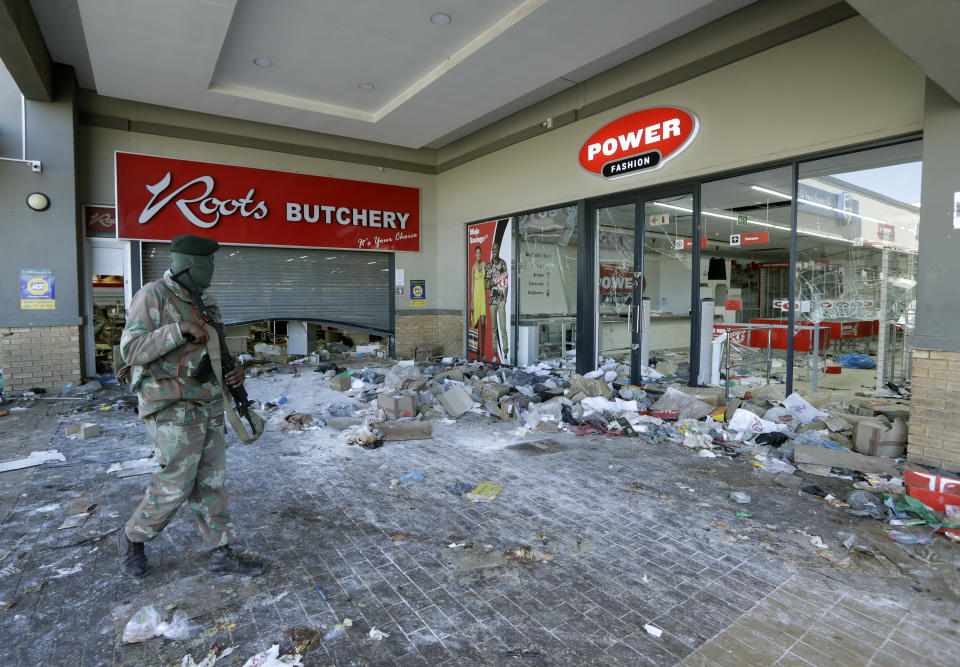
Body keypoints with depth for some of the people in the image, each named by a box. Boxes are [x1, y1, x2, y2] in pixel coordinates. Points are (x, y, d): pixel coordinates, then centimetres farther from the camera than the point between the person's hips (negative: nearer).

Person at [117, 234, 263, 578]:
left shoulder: (206, 301, 11)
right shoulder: (153, 296, -11)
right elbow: (131, 350, -18)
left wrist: (236, 368, 0)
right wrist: (180, 329, -25)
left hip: (209, 408, 7)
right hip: (174, 411, -7)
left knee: (212, 483, 11)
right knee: (174, 486, 3)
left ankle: (220, 553, 21)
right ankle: (132, 538, 31)